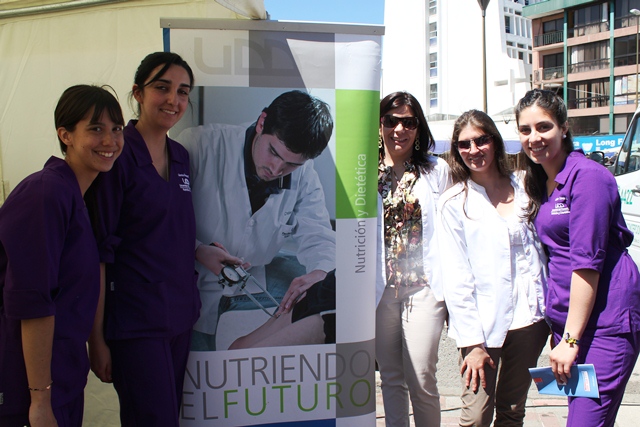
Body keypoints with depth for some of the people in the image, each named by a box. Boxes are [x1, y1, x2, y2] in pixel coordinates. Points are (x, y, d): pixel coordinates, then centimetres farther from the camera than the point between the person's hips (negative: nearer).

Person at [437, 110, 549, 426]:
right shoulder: (454, 203, -2)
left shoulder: (524, 186, 9)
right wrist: (473, 343, -11)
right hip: (482, 323, -3)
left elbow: (545, 248, 13)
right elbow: (455, 278, -6)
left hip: (528, 317, 3)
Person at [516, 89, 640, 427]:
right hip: (566, 317, 8)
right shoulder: (541, 183, 13)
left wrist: (571, 339, -17)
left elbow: (586, 261, -17)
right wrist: (558, 329, 12)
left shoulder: (587, 176, -13)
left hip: (603, 320, -8)